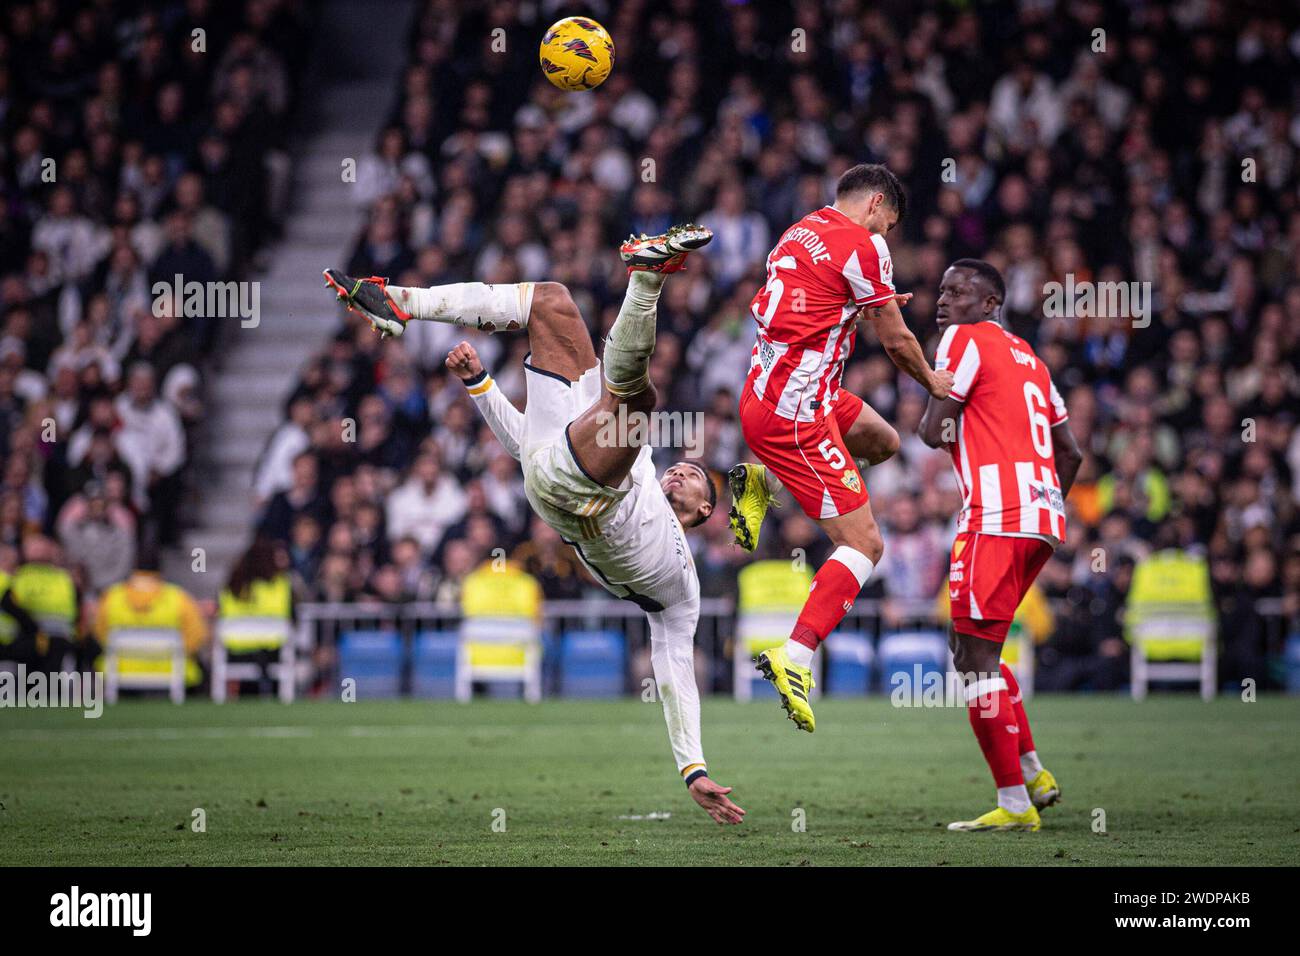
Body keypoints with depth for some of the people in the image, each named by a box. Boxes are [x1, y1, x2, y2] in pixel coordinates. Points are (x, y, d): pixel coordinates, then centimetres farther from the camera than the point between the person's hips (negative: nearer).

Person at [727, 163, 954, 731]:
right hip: (795, 413, -9)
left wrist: (872, 307, 32)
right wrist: (931, 381, 14)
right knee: (864, 545, -8)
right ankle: (795, 658, -20)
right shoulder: (863, 246, -10)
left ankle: (761, 482, 18)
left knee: (882, 441, 28)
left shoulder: (802, 233, 14)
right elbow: (896, 341, -4)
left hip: (768, 394, 9)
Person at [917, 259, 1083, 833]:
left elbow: (933, 433, -6)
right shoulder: (1026, 356, 24)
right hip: (1043, 520, 9)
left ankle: (1014, 804, -9)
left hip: (997, 517, -9)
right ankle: (1033, 772, 16)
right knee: (969, 647, 19)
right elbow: (1071, 452, 25)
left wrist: (930, 424, 16)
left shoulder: (966, 340, -1)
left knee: (977, 659, -7)